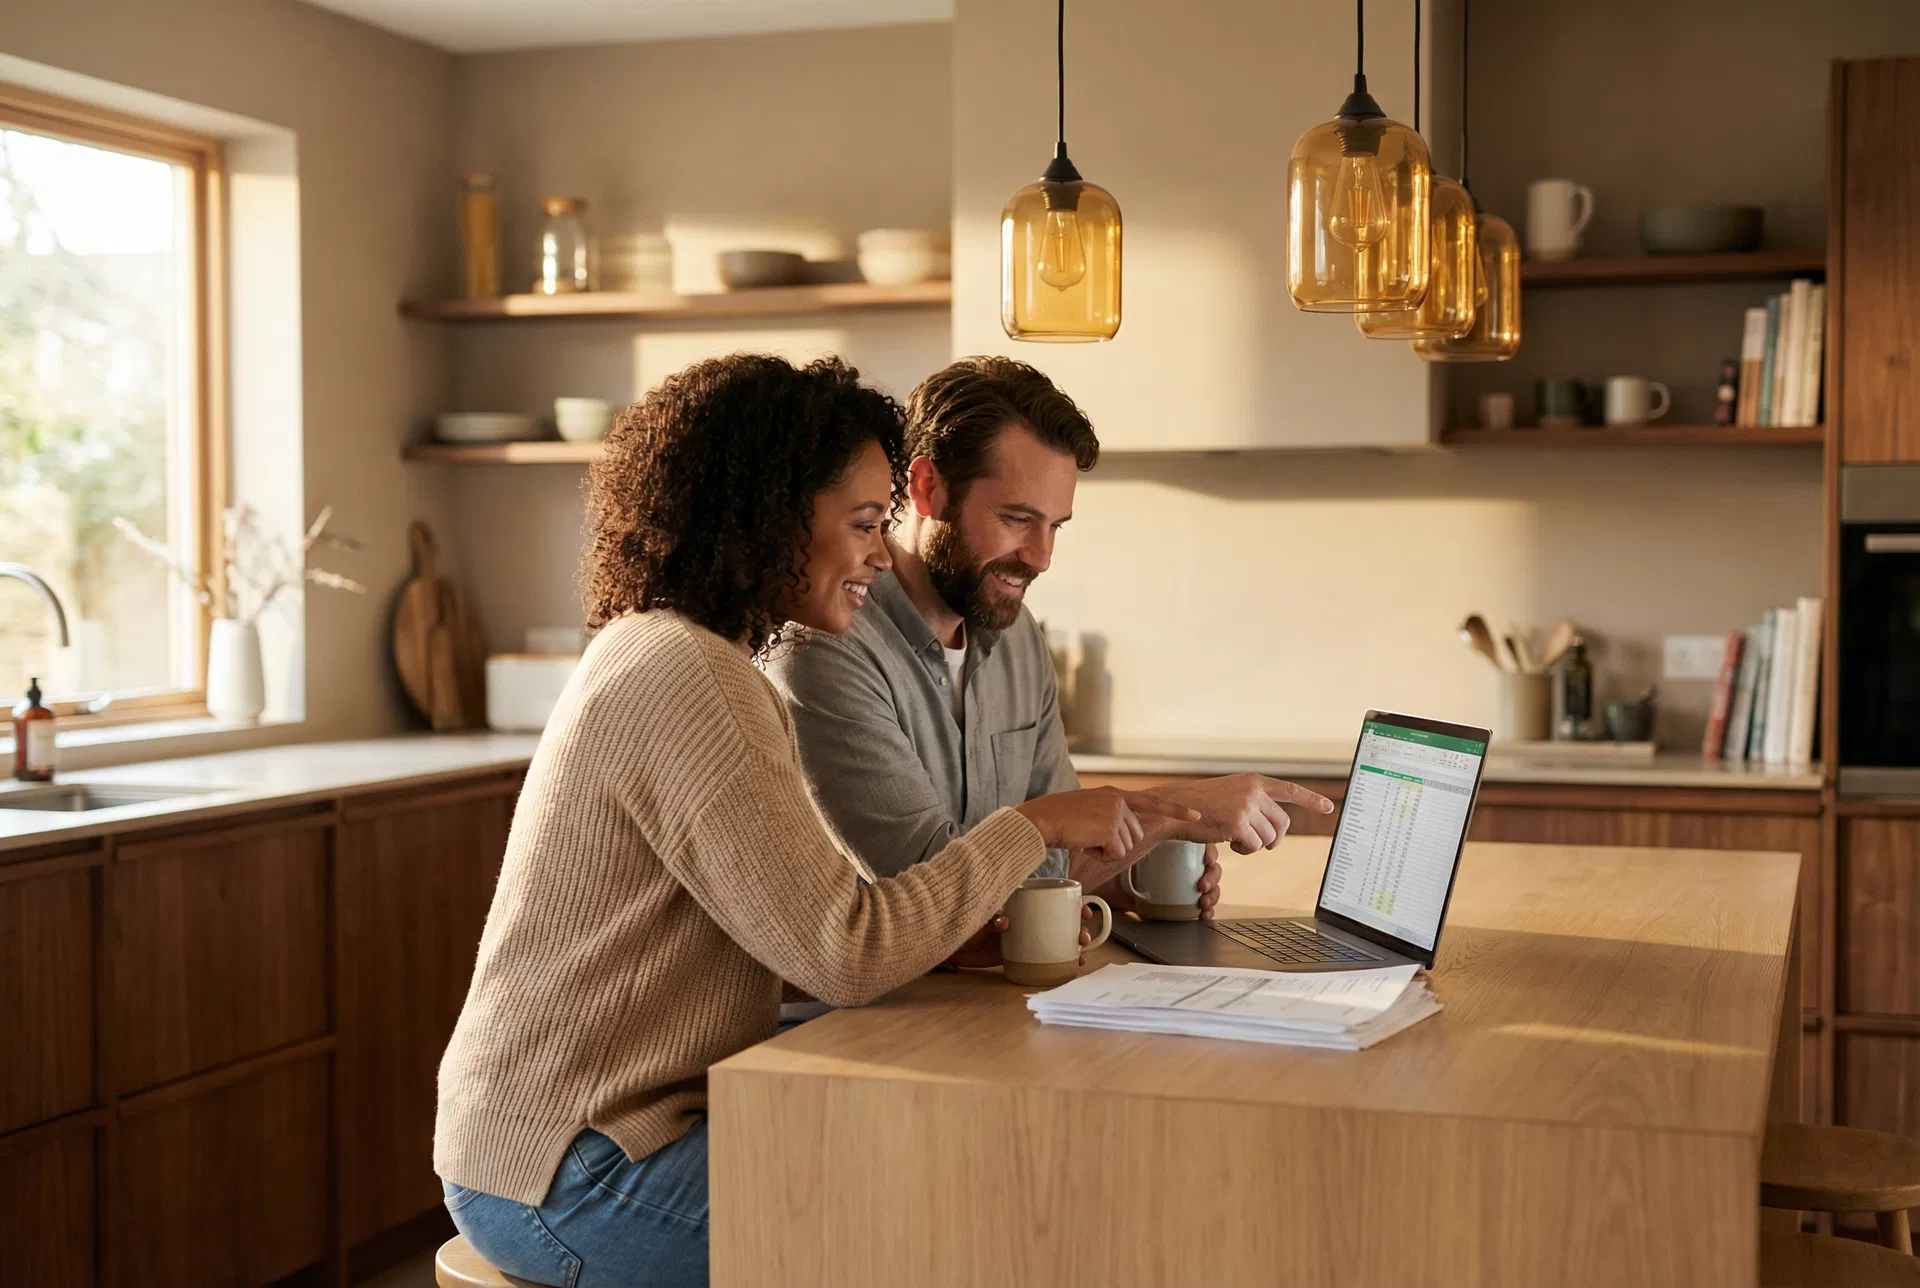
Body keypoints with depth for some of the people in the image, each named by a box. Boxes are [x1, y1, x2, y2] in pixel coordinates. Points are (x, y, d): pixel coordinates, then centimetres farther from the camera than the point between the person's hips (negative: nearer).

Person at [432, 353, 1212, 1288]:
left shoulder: (658, 654, 13)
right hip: (568, 1177, -10)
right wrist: (1033, 827, -12)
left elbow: (804, 917, 10)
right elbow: (846, 954, -23)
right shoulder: (688, 680, -20)